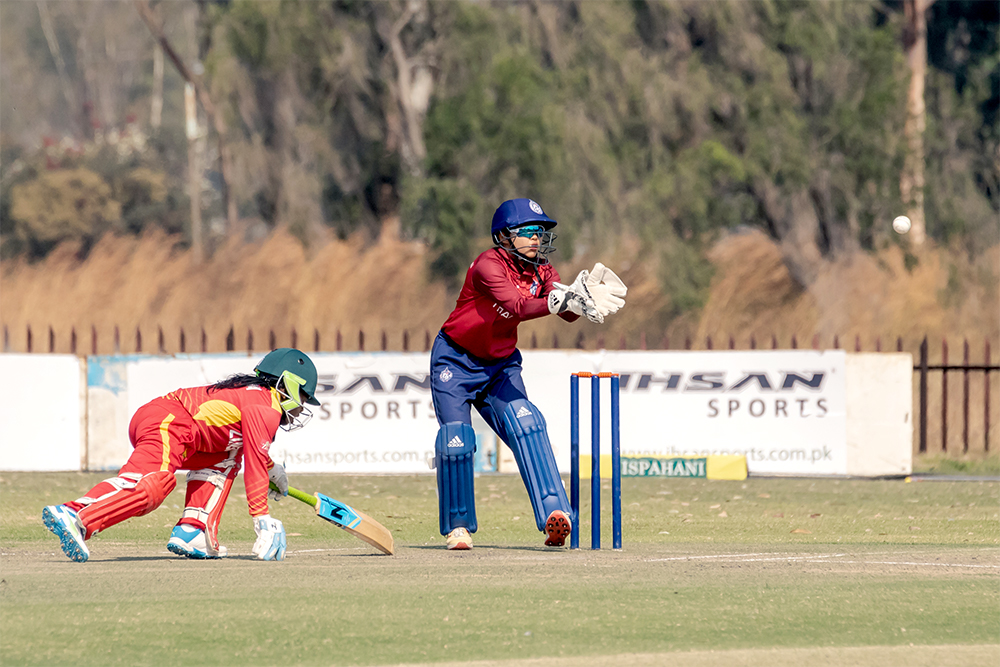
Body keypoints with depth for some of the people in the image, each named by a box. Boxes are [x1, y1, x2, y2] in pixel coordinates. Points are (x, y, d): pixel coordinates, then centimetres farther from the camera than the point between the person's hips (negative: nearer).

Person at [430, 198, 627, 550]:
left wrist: (584, 298, -40)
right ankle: (458, 526, 8)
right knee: (456, 439, -11)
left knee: (525, 425, -17)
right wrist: (560, 301, -51)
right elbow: (517, 307, -38)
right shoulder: (489, 265, -23)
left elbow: (567, 311, -18)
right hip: (455, 362, -5)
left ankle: (553, 513, -28)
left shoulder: (541, 270, -3)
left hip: (500, 365, 5)